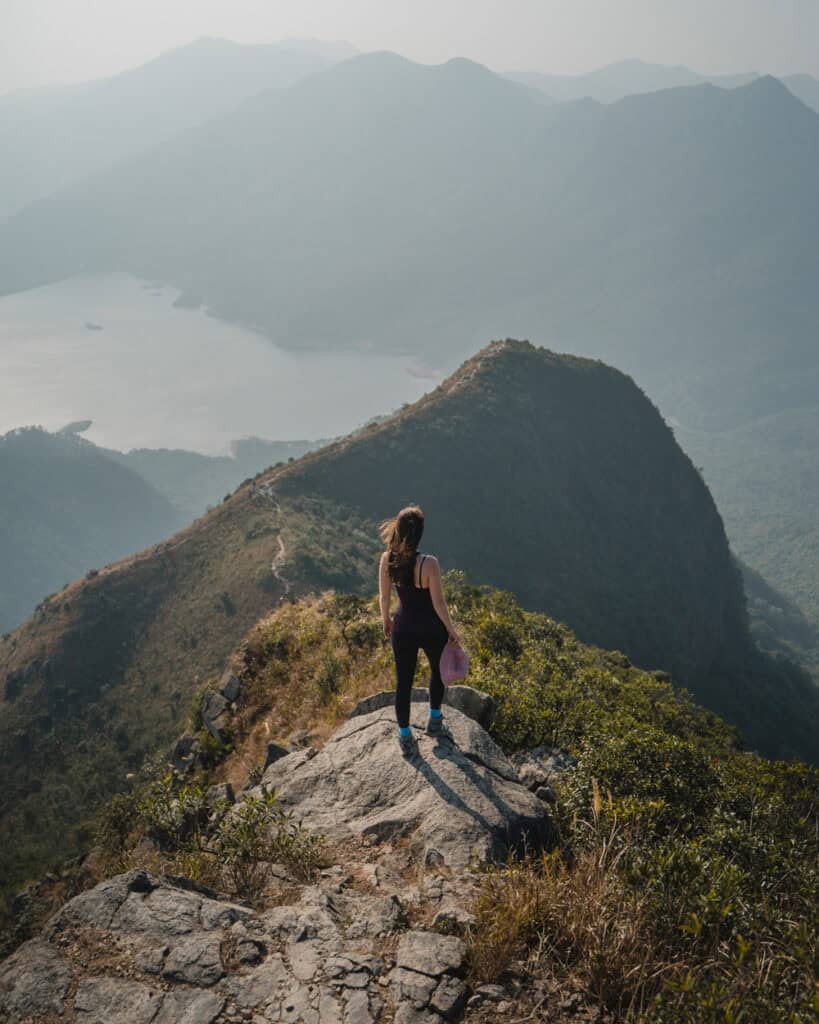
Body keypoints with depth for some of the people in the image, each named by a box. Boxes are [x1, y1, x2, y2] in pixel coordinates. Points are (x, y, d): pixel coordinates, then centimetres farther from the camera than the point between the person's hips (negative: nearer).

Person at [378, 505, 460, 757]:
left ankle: (405, 738, 27)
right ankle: (434, 720, 45)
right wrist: (451, 629, -4)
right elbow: (438, 603, -19)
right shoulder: (429, 563, -27)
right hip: (431, 629, -2)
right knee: (438, 671, 28)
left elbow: (384, 597, -3)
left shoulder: (387, 559, -14)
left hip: (403, 628, 3)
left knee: (403, 682, 17)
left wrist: (386, 620, 16)